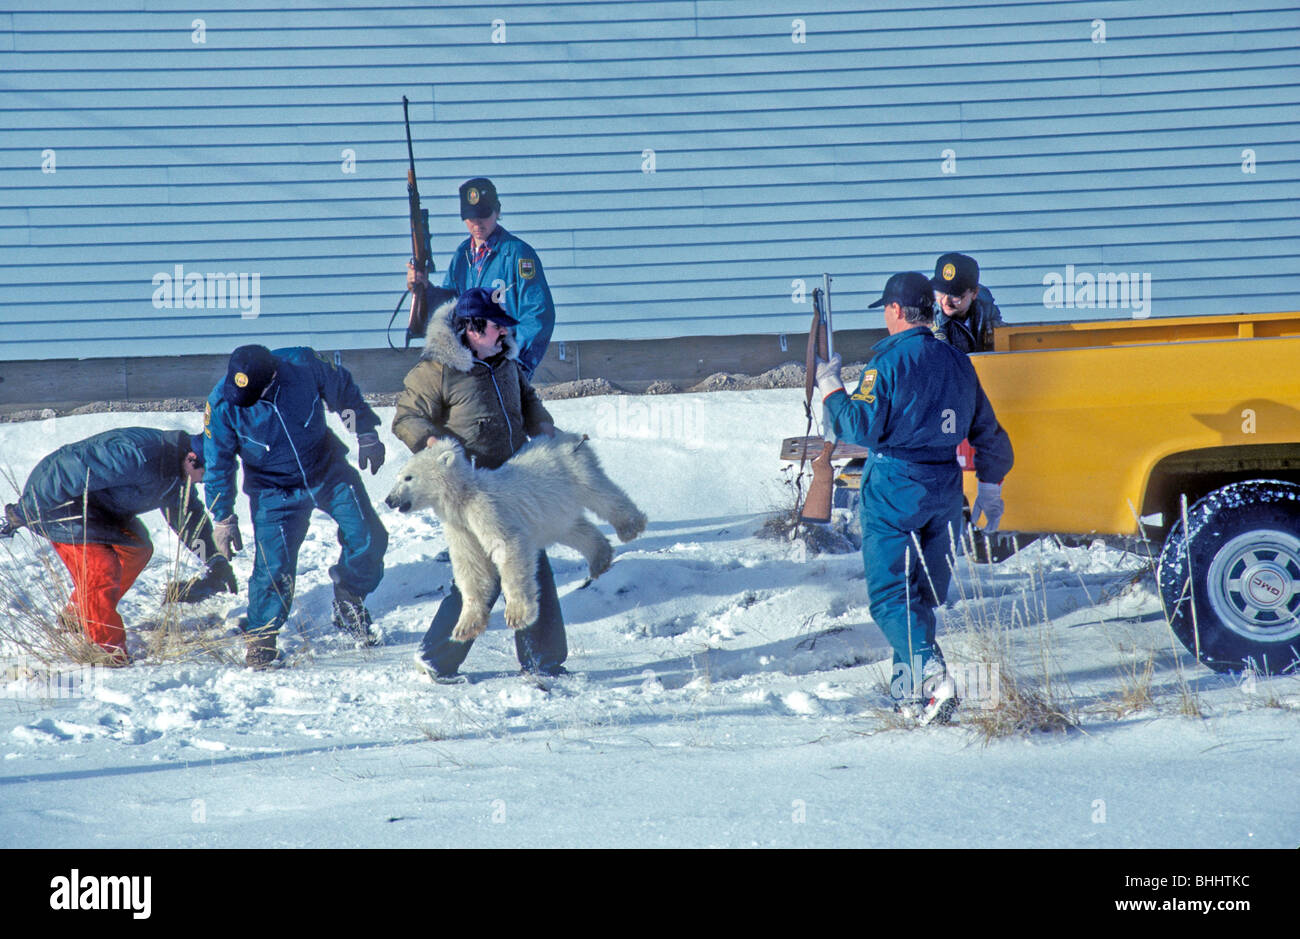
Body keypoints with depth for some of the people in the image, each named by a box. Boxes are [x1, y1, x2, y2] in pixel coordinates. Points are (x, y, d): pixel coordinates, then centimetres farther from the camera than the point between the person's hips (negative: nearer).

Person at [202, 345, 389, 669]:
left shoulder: (303, 366, -24)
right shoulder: (223, 404, -24)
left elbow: (343, 390, -2)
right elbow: (218, 465, -10)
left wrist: (366, 435, 3)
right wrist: (223, 519, -7)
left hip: (329, 470, 2)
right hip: (275, 492, -2)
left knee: (368, 537, -2)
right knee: (274, 567, -13)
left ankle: (349, 603, 24)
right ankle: (259, 637, 8)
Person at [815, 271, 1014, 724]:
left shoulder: (890, 361, -11)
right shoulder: (957, 362, 10)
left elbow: (862, 428, -15)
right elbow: (987, 430, 18)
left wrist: (831, 390, 0)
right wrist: (991, 485, 28)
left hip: (895, 489, -6)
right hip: (944, 491, 7)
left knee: (889, 595, -5)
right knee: (922, 594, 16)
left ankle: (930, 674, -25)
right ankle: (906, 687, 19)